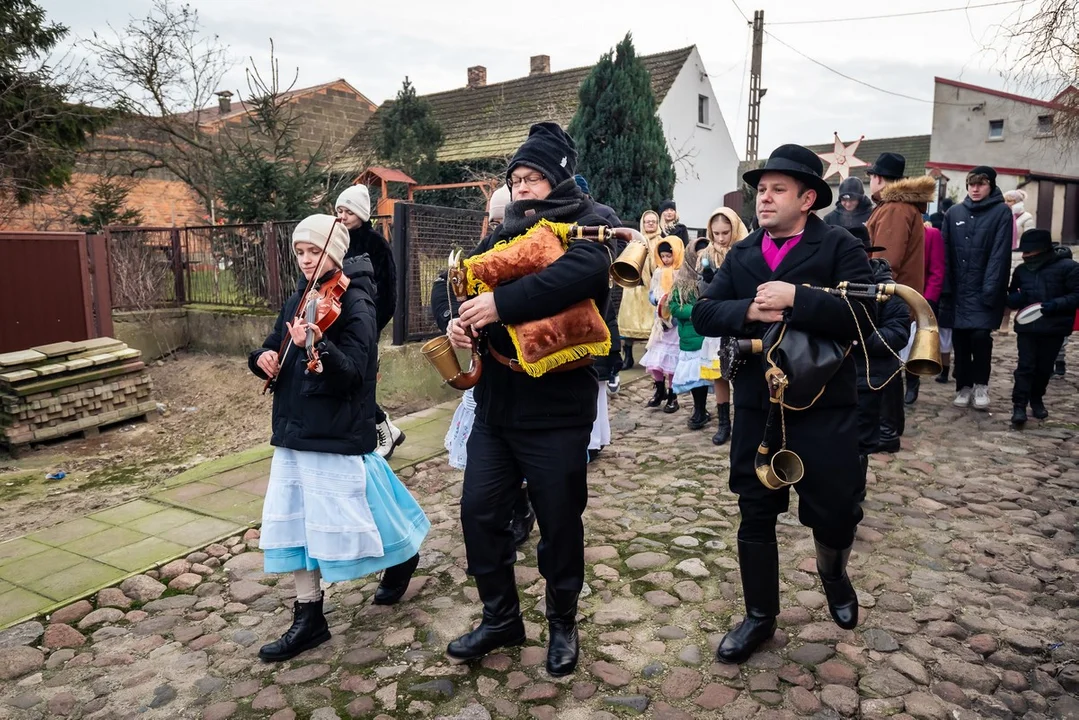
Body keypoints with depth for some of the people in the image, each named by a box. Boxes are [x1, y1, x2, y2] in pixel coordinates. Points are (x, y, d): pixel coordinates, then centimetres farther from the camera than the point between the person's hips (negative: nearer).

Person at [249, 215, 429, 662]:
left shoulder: (355, 303, -12)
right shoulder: (301, 298, 10)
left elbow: (352, 373, -22)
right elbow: (275, 349, 14)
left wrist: (318, 345, -40)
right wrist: (263, 357, -9)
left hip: (337, 433, -7)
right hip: (294, 429, 7)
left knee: (337, 518, 4)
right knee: (295, 520, 8)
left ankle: (404, 555, 32)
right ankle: (308, 618, 20)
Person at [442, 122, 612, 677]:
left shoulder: (583, 228, -6)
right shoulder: (503, 236, 12)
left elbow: (585, 269, -29)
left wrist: (502, 303, -33)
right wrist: (457, 319, -11)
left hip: (557, 411, -5)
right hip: (495, 406, 6)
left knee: (559, 521, 7)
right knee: (479, 510, 8)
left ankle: (562, 624, 30)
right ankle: (500, 618, 28)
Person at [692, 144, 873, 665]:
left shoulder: (840, 248, -5)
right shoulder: (741, 255, 8)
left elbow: (863, 316, -18)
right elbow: (703, 313, -1)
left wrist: (795, 299, -26)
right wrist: (750, 311, -17)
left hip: (824, 408, -3)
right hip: (756, 408, 4)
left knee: (833, 512, 5)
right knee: (755, 515, 11)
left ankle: (833, 572, 43)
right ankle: (760, 616, 30)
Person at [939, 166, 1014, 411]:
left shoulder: (1001, 212, -1)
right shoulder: (954, 213, 9)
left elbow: (1000, 253, -8)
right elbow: (945, 252, 5)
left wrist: (990, 289, -16)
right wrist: (945, 287, -3)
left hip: (984, 290, -3)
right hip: (957, 290, 3)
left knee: (980, 335, -13)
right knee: (960, 339, 7)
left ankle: (981, 385, 8)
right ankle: (963, 386, 21)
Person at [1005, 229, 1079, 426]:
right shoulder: (1021, 270, 8)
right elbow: (1011, 298, 16)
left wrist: (1056, 304, -24)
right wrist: (1015, 298, -7)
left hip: (1054, 328, -2)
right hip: (1026, 327, 2)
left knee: (1044, 367, 9)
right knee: (1025, 366, -4)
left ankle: (1037, 399, 29)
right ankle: (1019, 405, -5)